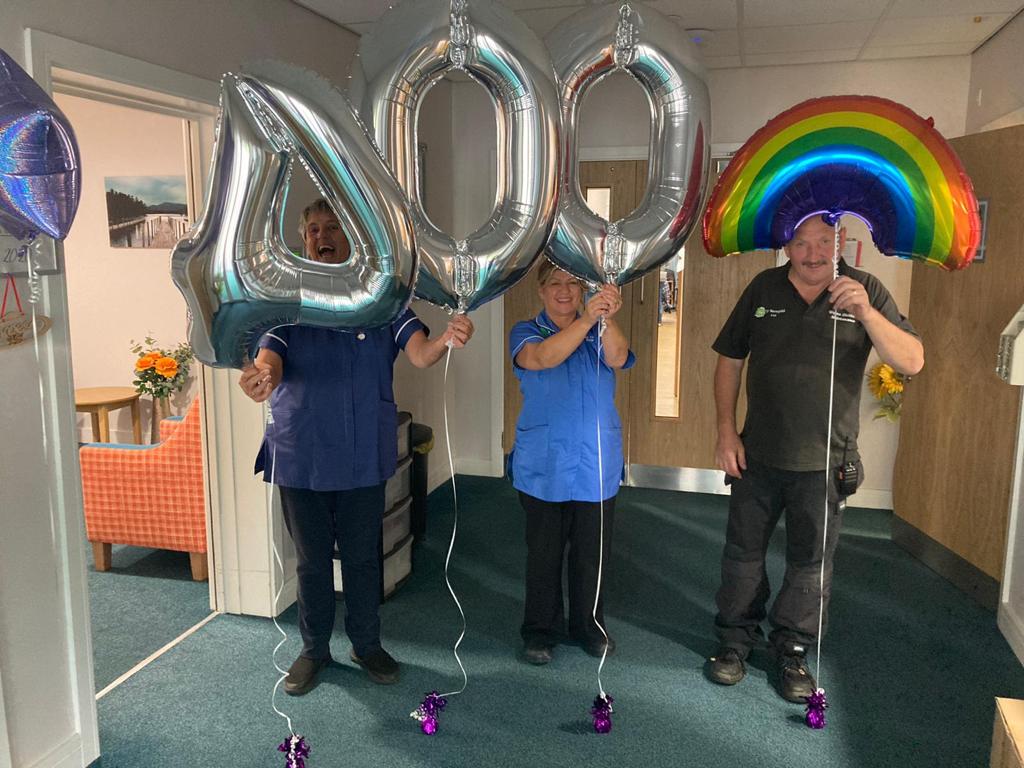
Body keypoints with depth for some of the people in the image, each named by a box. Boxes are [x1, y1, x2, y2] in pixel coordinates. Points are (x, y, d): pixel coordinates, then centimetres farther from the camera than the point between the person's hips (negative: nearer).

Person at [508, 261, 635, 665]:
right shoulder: (525, 332, 0)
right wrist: (586, 320, -36)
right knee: (544, 553, 8)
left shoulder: (599, 333, 6)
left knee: (592, 552, 12)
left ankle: (589, 625, 30)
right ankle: (541, 629, 25)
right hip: (543, 466, -2)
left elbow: (617, 359, -16)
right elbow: (543, 358, -23)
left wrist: (607, 318, -35)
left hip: (597, 465, 2)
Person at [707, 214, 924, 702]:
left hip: (825, 462, -1)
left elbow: (912, 362, -14)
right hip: (757, 455, 1)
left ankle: (792, 651, 30)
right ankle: (735, 639, 31)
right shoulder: (763, 288, -1)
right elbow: (729, 360, 4)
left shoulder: (865, 291, -5)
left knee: (811, 562, 11)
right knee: (743, 552, 12)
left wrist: (865, 312, -29)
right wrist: (726, 431, -2)